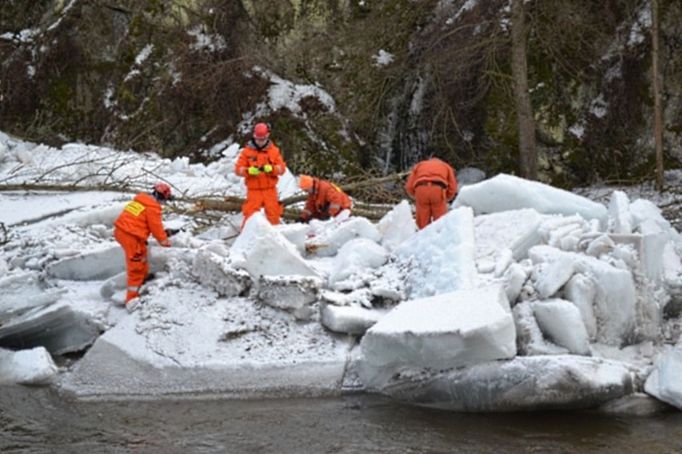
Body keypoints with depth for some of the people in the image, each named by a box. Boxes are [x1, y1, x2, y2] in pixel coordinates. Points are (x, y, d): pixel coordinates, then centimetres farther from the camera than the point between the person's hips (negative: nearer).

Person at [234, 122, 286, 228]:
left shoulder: (274, 150, 5)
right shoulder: (247, 151, 1)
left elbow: (282, 168, -1)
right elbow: (238, 169, -4)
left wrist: (271, 168, -21)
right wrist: (249, 170, -23)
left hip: (270, 189, 2)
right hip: (253, 190, -1)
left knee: (273, 214, 5)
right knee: (250, 215, -6)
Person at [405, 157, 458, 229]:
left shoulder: (419, 165, 34)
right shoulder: (446, 166, 33)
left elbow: (409, 187, 21)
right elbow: (452, 188, 19)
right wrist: (445, 199, 35)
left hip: (421, 189, 1)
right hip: (438, 189, -1)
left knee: (423, 223, 9)